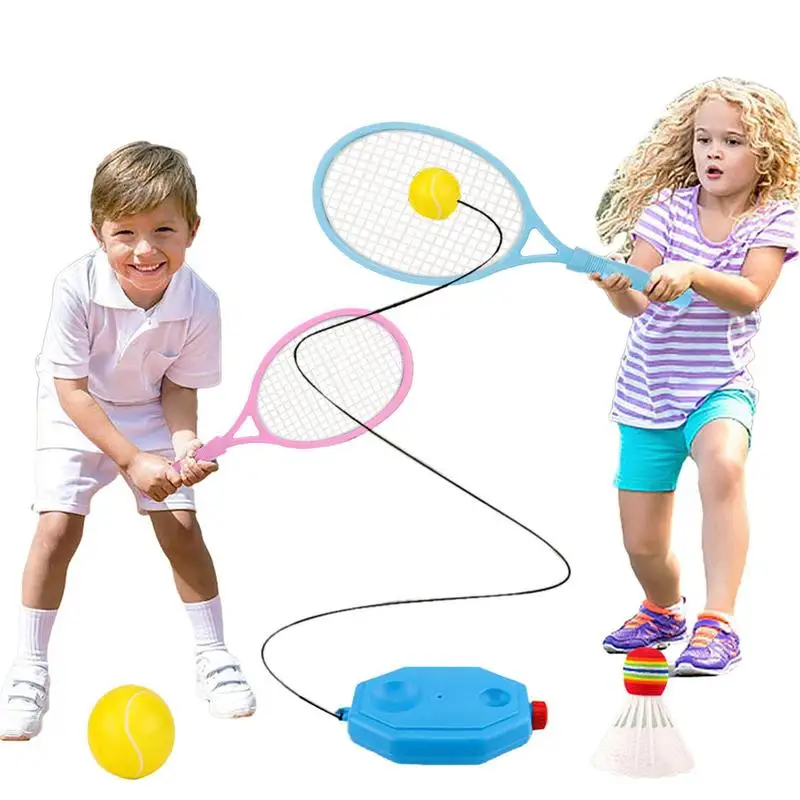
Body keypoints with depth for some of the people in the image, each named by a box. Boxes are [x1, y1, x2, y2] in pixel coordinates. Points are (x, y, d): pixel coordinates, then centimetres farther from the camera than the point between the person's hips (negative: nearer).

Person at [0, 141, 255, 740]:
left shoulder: (199, 303, -24)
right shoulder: (77, 288, -31)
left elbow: (179, 387, -11)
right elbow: (72, 390, -25)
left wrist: (185, 444, -30)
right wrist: (132, 461, -30)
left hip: (151, 416, 2)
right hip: (75, 419, -1)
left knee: (181, 525, -5)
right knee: (58, 528, -12)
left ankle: (213, 655, 15)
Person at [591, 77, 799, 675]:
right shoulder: (669, 205, -3)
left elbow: (749, 294, -23)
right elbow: (638, 302, -13)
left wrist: (693, 275, -41)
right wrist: (618, 289, -36)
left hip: (720, 387, -2)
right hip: (647, 393, 3)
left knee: (723, 465, -38)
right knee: (643, 546, 7)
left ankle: (718, 625, -35)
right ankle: (664, 610, 43)